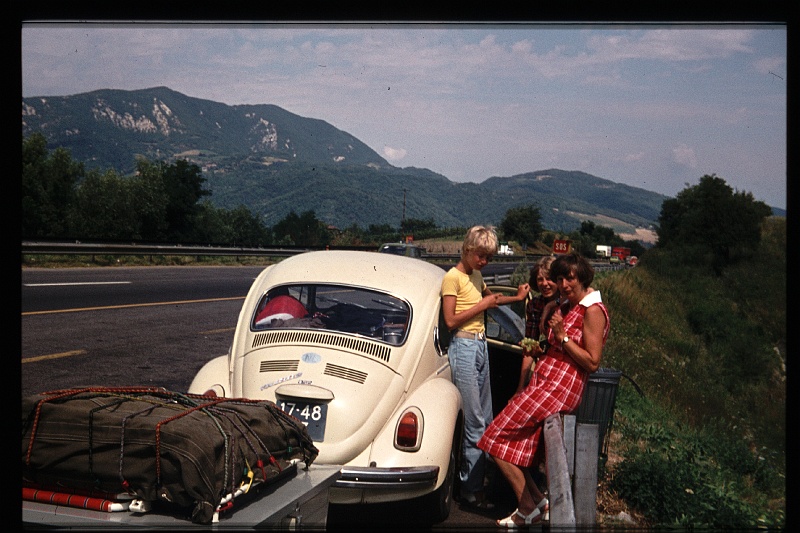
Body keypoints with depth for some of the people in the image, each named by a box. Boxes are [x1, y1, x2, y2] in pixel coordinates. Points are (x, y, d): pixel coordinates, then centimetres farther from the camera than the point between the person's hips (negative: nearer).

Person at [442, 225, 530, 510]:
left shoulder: (476, 275, 15)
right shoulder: (452, 277, -9)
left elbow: (490, 298, 35)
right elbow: (450, 321, -16)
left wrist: (517, 297, 20)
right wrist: (482, 305, -12)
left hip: (481, 347, 9)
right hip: (464, 347, -9)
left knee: (485, 419, 9)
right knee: (475, 422, -8)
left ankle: (478, 479, 17)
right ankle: (471, 489, 0)